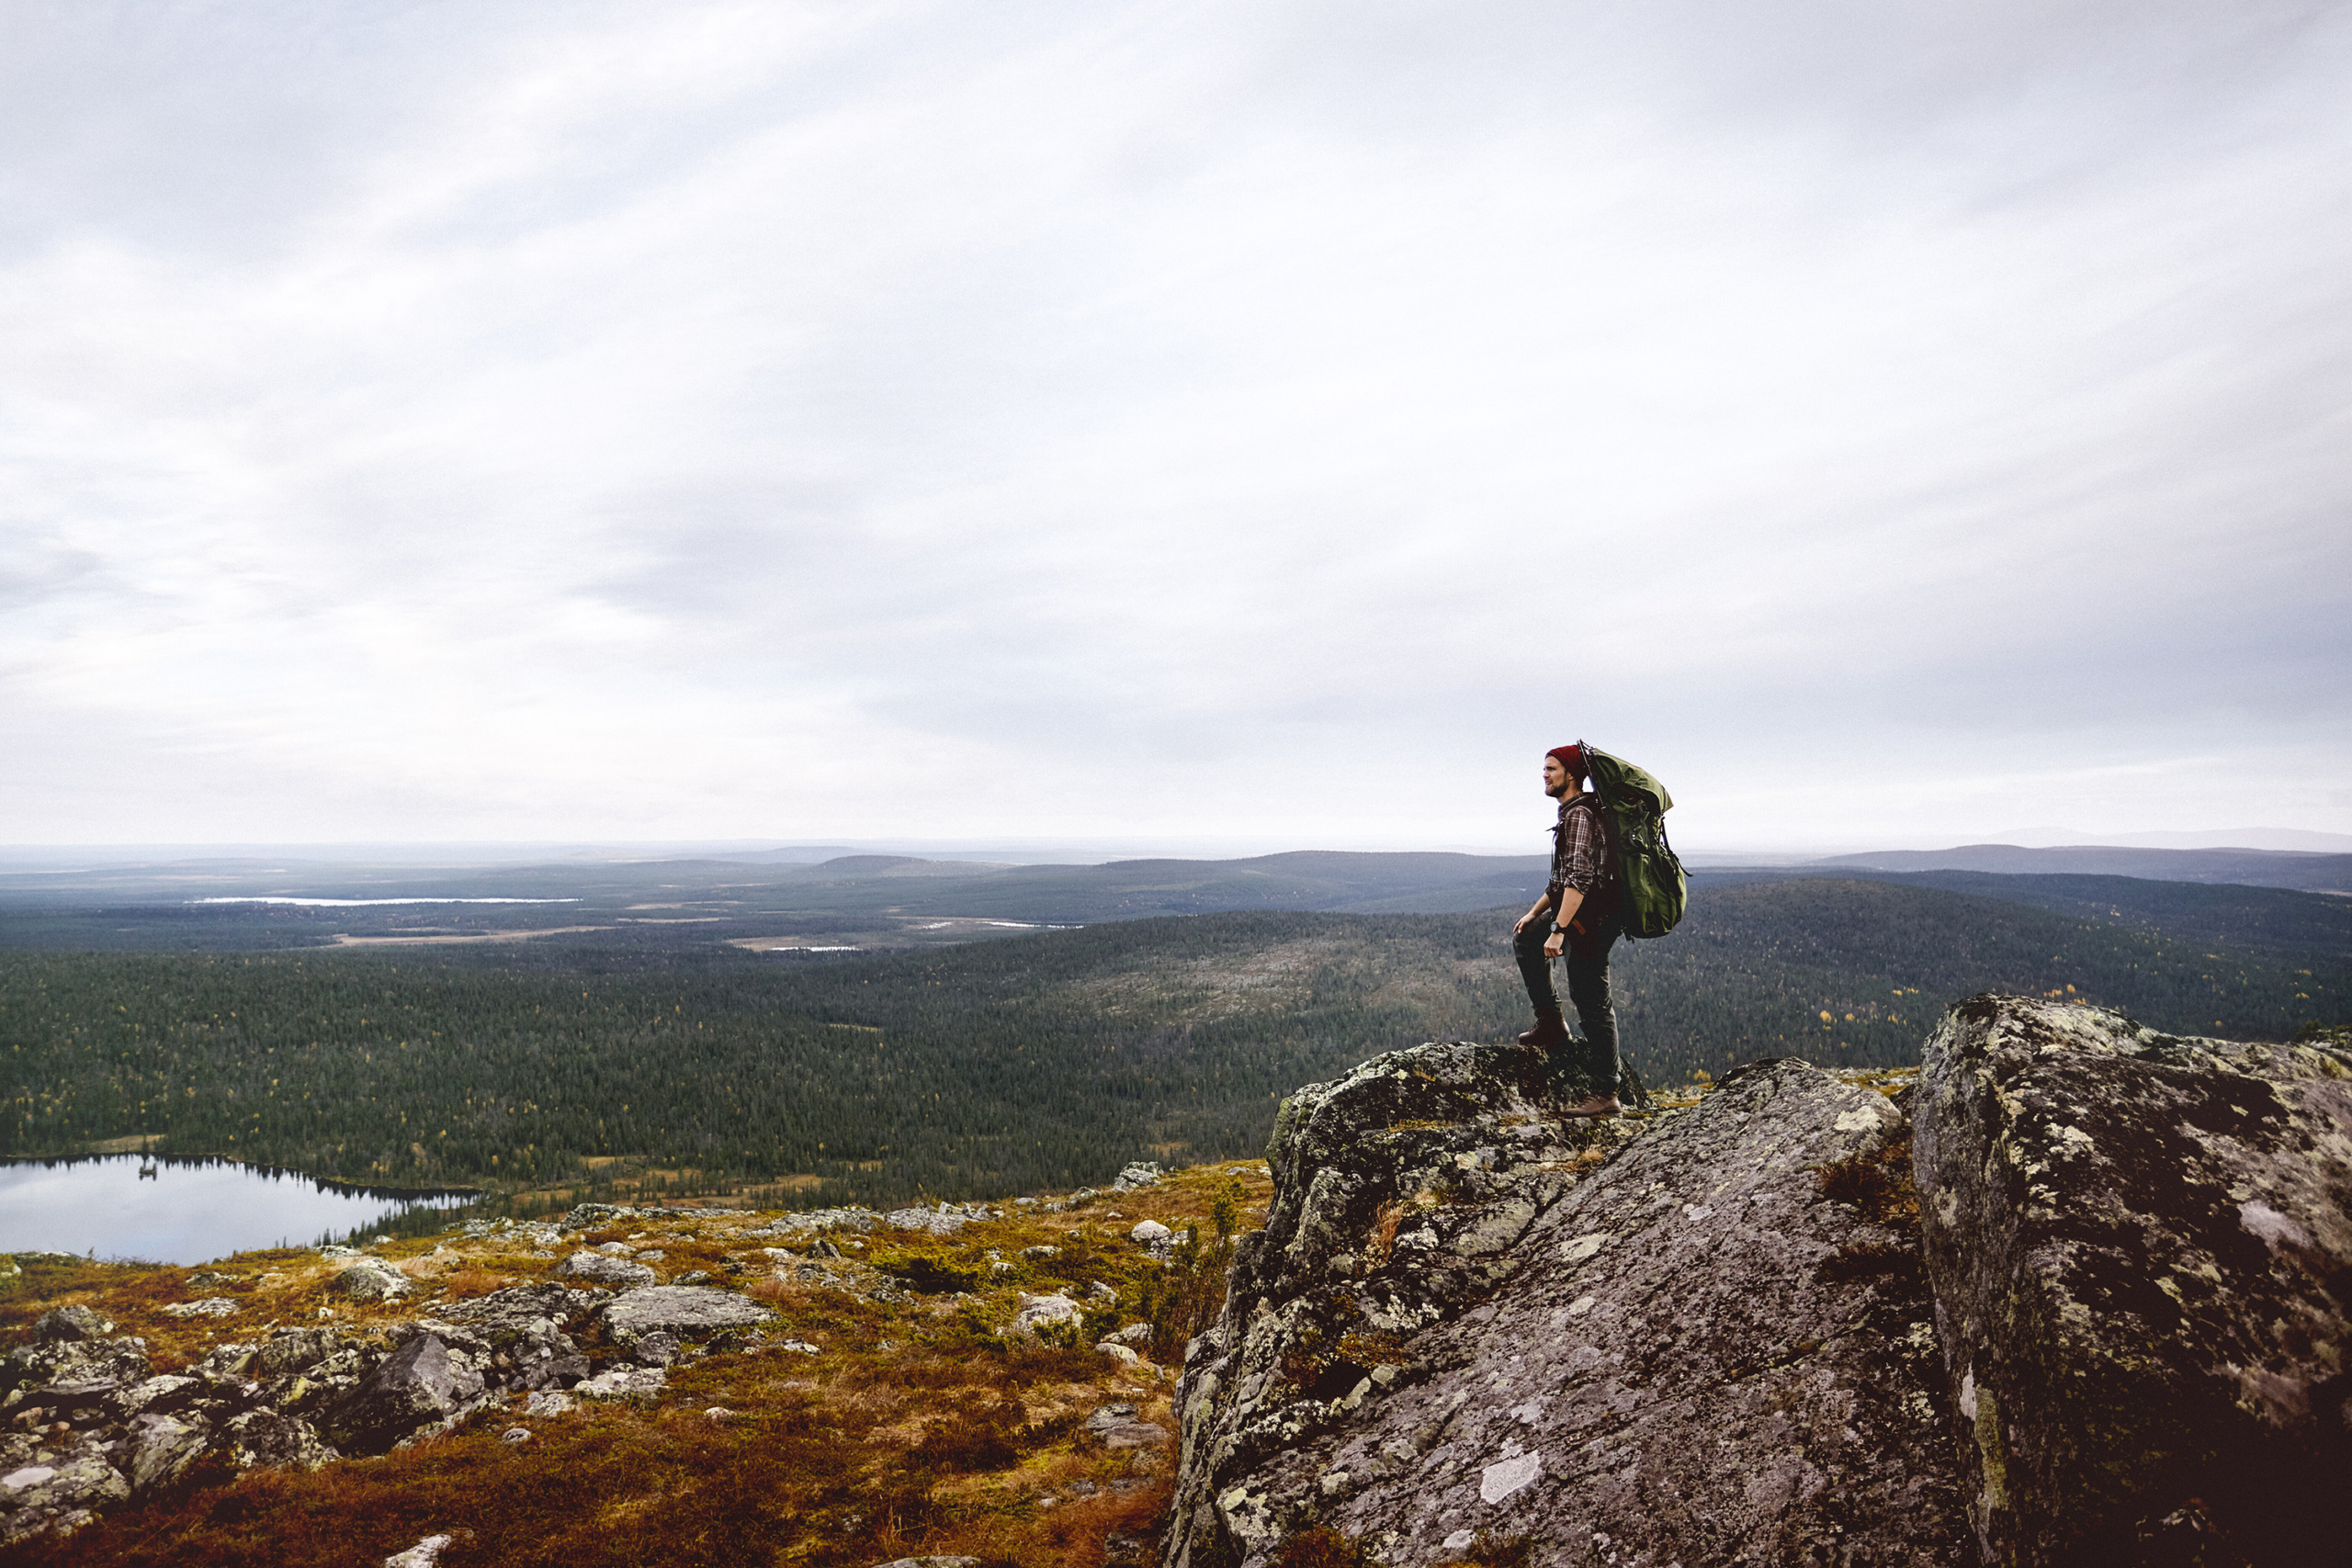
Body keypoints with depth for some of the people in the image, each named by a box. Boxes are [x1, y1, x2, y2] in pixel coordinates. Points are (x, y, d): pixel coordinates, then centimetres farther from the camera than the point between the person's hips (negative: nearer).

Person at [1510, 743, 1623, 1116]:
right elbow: (1564, 876, 24)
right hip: (1579, 915, 11)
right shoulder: (1572, 812, 16)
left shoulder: (1580, 815, -18)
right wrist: (1536, 911, 20)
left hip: (1591, 921, -11)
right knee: (1525, 937, 26)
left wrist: (1558, 930, -31)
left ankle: (1605, 1095, -1)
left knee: (1593, 1005, -7)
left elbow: (1580, 878, -28)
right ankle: (1551, 1023, 25)